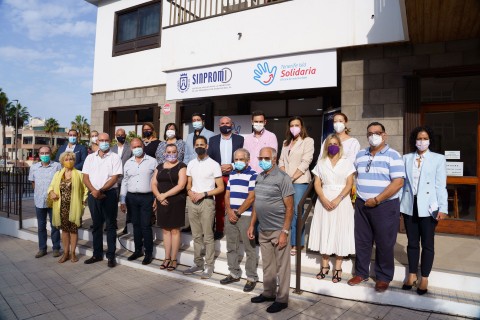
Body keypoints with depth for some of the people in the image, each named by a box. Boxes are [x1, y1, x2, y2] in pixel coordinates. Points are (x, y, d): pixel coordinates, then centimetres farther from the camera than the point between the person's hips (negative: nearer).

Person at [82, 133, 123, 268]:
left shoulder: (115, 157, -2)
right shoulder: (90, 157, 10)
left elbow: (114, 178, -9)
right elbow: (85, 177, 5)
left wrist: (101, 190, -16)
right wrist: (94, 191, -10)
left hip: (109, 194, -4)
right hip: (93, 195, 4)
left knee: (111, 225, 2)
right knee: (96, 225, 13)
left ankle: (111, 256, 9)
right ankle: (97, 254, 23)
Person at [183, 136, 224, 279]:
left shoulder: (214, 164, -4)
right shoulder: (191, 164, 11)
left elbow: (221, 188, -6)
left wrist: (203, 194, -15)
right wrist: (190, 192, -5)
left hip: (206, 202, -5)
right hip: (192, 202, 5)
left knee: (207, 236, 0)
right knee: (196, 235, 12)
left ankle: (209, 265, 10)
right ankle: (198, 263, 23)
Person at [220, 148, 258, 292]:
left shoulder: (253, 175, -7)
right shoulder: (232, 174, 14)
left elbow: (251, 197, -13)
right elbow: (227, 194, 14)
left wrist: (238, 213, -10)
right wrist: (229, 211, -2)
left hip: (245, 216, -7)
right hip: (230, 215, 7)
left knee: (249, 248, 1)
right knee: (231, 247, 14)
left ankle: (252, 278, 12)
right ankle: (234, 273, 28)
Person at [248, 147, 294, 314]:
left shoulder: (282, 178, -12)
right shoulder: (259, 177, 8)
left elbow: (289, 207, -13)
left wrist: (285, 232, -17)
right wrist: (252, 225, 13)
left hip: (278, 231, -6)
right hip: (263, 230, 6)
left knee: (281, 267, 6)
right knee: (267, 265, 18)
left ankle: (282, 299, 20)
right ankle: (268, 293, 34)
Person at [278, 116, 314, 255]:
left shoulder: (308, 141, 1)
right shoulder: (286, 142, 19)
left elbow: (305, 162, -8)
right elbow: (281, 161, 14)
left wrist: (292, 178, -13)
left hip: (299, 181, -5)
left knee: (297, 211, -5)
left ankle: (296, 243, 4)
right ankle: (286, 240, 14)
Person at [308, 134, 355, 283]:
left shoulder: (347, 162, 2)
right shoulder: (321, 163, 8)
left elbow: (349, 184, -5)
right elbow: (317, 184, 2)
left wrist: (337, 199, -18)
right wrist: (324, 200, -14)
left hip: (341, 201, -2)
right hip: (324, 201, 2)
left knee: (340, 233, 1)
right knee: (324, 232, 5)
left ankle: (338, 268, 9)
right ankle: (324, 265, 16)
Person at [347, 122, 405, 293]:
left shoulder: (393, 155, -7)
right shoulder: (360, 155, 11)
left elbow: (398, 182, -14)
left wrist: (377, 199, -16)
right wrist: (355, 195, 8)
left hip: (385, 205, -5)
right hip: (362, 204, 5)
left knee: (384, 243, 5)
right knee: (361, 241, 11)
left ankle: (383, 277, 21)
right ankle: (361, 273, 26)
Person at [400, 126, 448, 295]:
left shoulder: (438, 159, 2)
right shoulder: (406, 158, 8)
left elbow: (441, 185, -3)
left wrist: (443, 208, -9)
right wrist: (398, 204, 4)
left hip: (428, 207, -2)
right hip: (410, 206, 2)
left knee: (427, 243, 6)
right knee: (412, 242, 11)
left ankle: (424, 278, 17)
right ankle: (412, 275, 23)